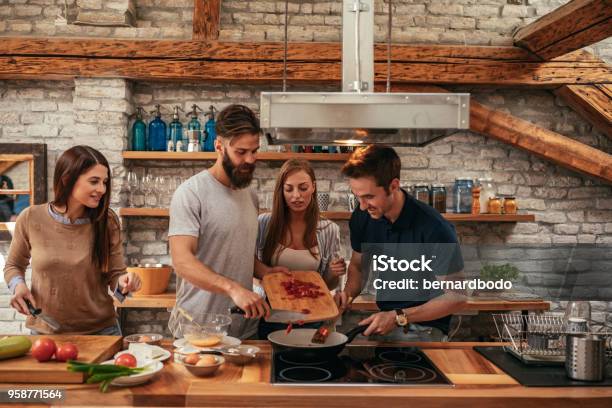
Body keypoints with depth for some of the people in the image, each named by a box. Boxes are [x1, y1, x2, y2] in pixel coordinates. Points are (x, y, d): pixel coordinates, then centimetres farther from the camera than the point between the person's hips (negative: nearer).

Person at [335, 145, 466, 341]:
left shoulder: (434, 228, -23)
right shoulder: (361, 217, -5)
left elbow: (456, 297, -15)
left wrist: (399, 318, -21)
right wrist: (348, 293, -9)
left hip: (423, 326, -5)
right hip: (381, 316, 5)